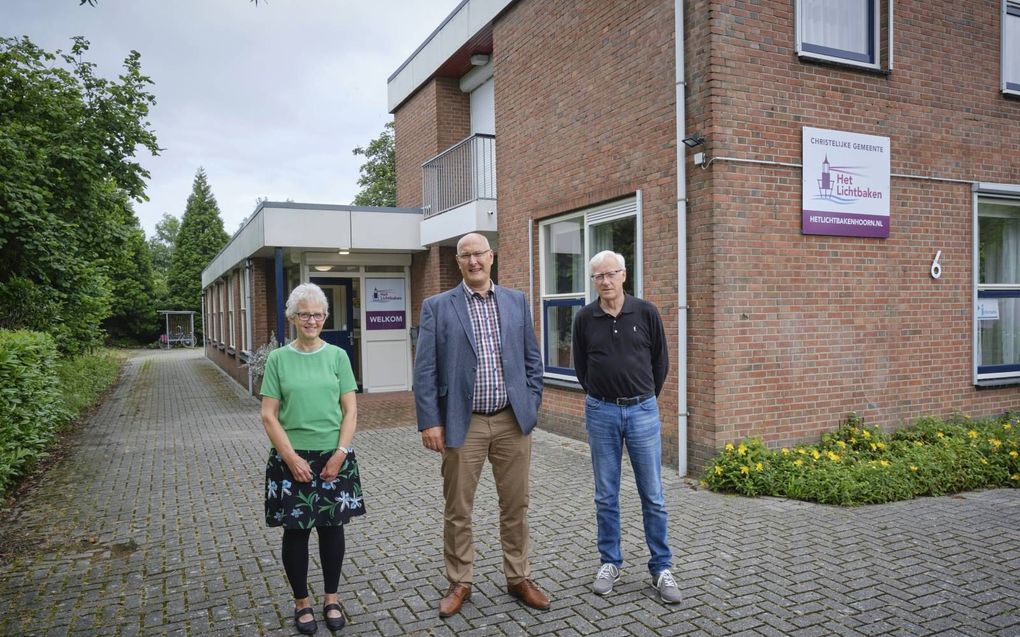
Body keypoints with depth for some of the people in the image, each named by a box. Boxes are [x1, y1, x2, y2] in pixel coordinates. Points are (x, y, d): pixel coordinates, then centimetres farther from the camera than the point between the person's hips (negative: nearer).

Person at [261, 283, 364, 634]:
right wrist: (292, 457, -12)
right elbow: (268, 415, -3)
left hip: (334, 457, 1)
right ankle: (302, 602, 26)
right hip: (292, 459, -1)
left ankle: (331, 599, 27)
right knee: (295, 531, 8)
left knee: (332, 527, 10)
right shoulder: (278, 359, -1)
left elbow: (350, 410, 0)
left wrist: (340, 453, -10)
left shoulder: (337, 356, 1)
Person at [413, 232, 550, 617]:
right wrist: (429, 422, -9)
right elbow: (425, 369, -4)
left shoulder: (516, 302, 7)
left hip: (512, 421, 2)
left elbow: (532, 359, 11)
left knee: (516, 506, 12)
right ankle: (459, 583, 26)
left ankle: (519, 579, 29)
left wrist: (531, 406, 4)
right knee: (458, 510, 9)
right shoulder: (437, 306, -1)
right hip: (463, 423, -2)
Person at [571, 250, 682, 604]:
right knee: (606, 496, 9)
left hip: (643, 411, -1)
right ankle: (610, 563, 23)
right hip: (601, 412, 1)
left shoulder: (646, 313, -3)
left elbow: (660, 361, 7)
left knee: (653, 496, 5)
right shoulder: (585, 319, 0)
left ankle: (661, 568, 17)